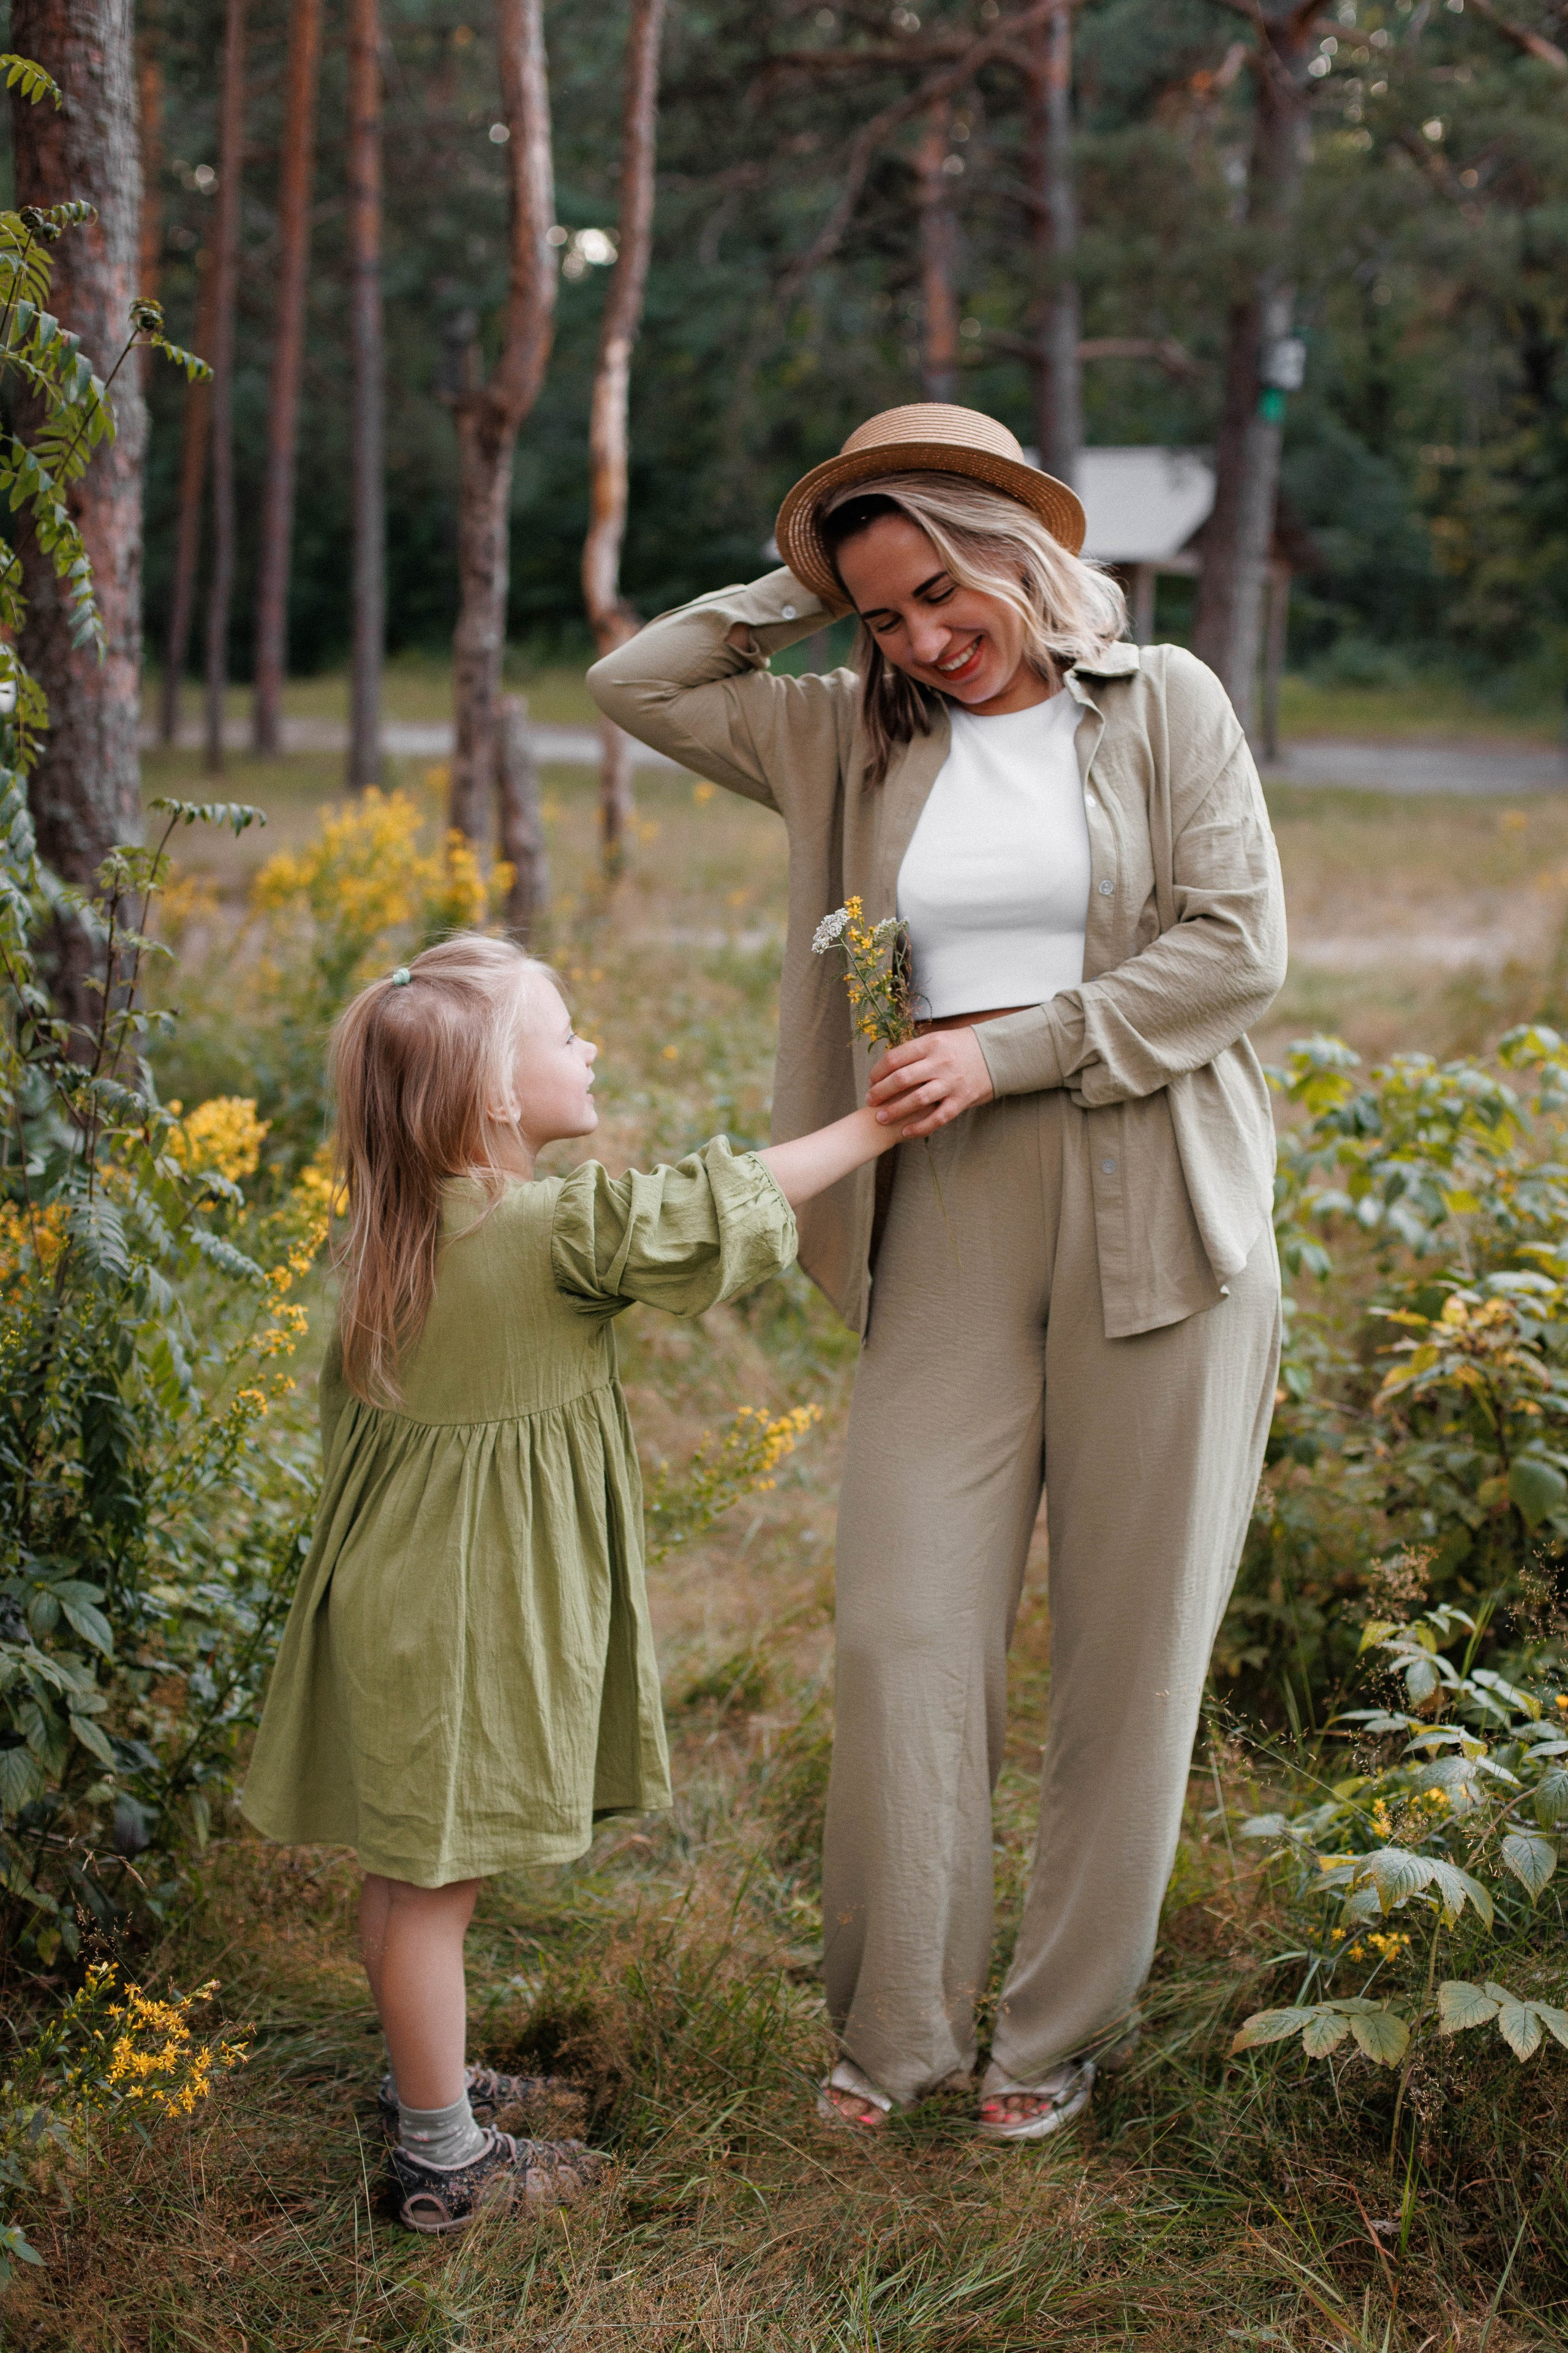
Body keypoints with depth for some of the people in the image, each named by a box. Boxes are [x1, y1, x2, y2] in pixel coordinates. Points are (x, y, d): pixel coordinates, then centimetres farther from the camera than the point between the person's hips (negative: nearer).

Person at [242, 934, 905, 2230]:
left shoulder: (388, 1225, 0)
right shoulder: (564, 1231, -23)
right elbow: (728, 1206, -15)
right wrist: (881, 1120, -3)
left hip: (398, 1581, 8)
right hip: (472, 1609, -8)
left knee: (409, 1870, 21)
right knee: (437, 1879, 4)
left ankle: (424, 2079, 38)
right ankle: (444, 2159, 17)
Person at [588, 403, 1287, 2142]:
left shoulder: (1166, 705, 3)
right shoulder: (853, 740, 12)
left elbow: (1236, 948, -6)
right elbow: (633, 685, 15)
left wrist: (1008, 1049, -11)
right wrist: (800, 592, 9)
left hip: (1156, 1215, -2)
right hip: (947, 1229, 3)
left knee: (1131, 1640, 4)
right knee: (903, 1625, -2)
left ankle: (1063, 2028, 19)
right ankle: (895, 2026, 14)